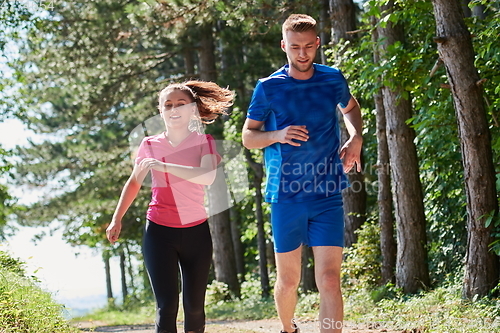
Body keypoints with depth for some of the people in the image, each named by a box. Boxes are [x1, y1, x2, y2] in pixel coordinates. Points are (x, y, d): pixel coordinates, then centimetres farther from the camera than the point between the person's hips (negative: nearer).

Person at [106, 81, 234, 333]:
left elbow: (208, 177, -22)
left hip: (196, 231, 0)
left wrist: (163, 166, -29)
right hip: (159, 232, 0)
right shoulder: (150, 145, 3)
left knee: (194, 305, 6)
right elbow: (134, 182, 18)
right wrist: (117, 219, 17)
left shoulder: (204, 142, -1)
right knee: (167, 305, -11)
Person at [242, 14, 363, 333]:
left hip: (328, 196, 0)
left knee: (329, 280, -10)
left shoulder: (333, 79, 4)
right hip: (286, 196, 0)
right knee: (288, 280, 11)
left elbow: (351, 107, 26)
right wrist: (277, 135, -16)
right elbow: (248, 136, 5)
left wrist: (356, 138, 6)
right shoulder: (269, 88, -2)